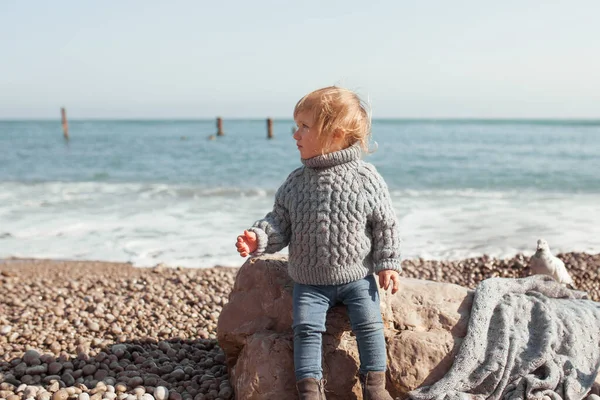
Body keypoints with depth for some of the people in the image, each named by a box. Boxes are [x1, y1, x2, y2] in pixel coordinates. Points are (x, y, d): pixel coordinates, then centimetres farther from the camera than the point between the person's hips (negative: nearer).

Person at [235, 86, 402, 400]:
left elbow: (385, 225, -2)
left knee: (370, 323, -9)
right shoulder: (296, 182, 0)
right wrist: (259, 238, -16)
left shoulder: (366, 179, -9)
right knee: (306, 328, -9)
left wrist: (388, 264, -5)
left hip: (357, 276, -2)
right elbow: (280, 222, 3)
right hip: (310, 281, 2)